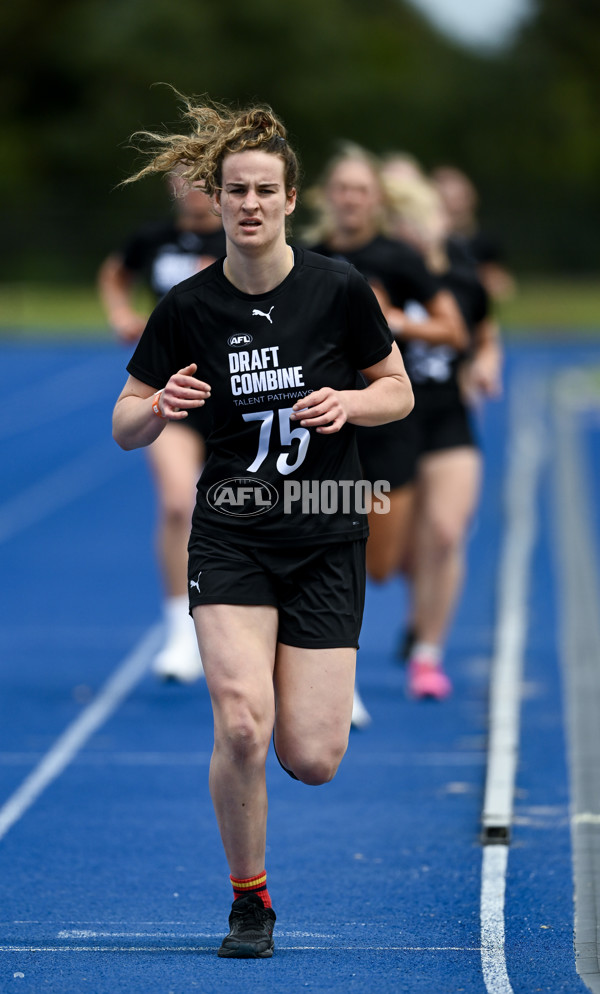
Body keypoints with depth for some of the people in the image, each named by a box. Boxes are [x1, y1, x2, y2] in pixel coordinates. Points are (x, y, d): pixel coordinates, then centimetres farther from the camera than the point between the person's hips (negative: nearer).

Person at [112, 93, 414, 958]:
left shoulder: (339, 289, -6)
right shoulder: (188, 308, -4)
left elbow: (399, 391, 6)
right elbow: (125, 426, 4)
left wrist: (347, 404, -15)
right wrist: (159, 408, -19)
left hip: (328, 538, 0)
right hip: (232, 535, 0)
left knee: (312, 760, -5)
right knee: (241, 725, -21)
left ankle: (286, 670, 33)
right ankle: (250, 900, 2)